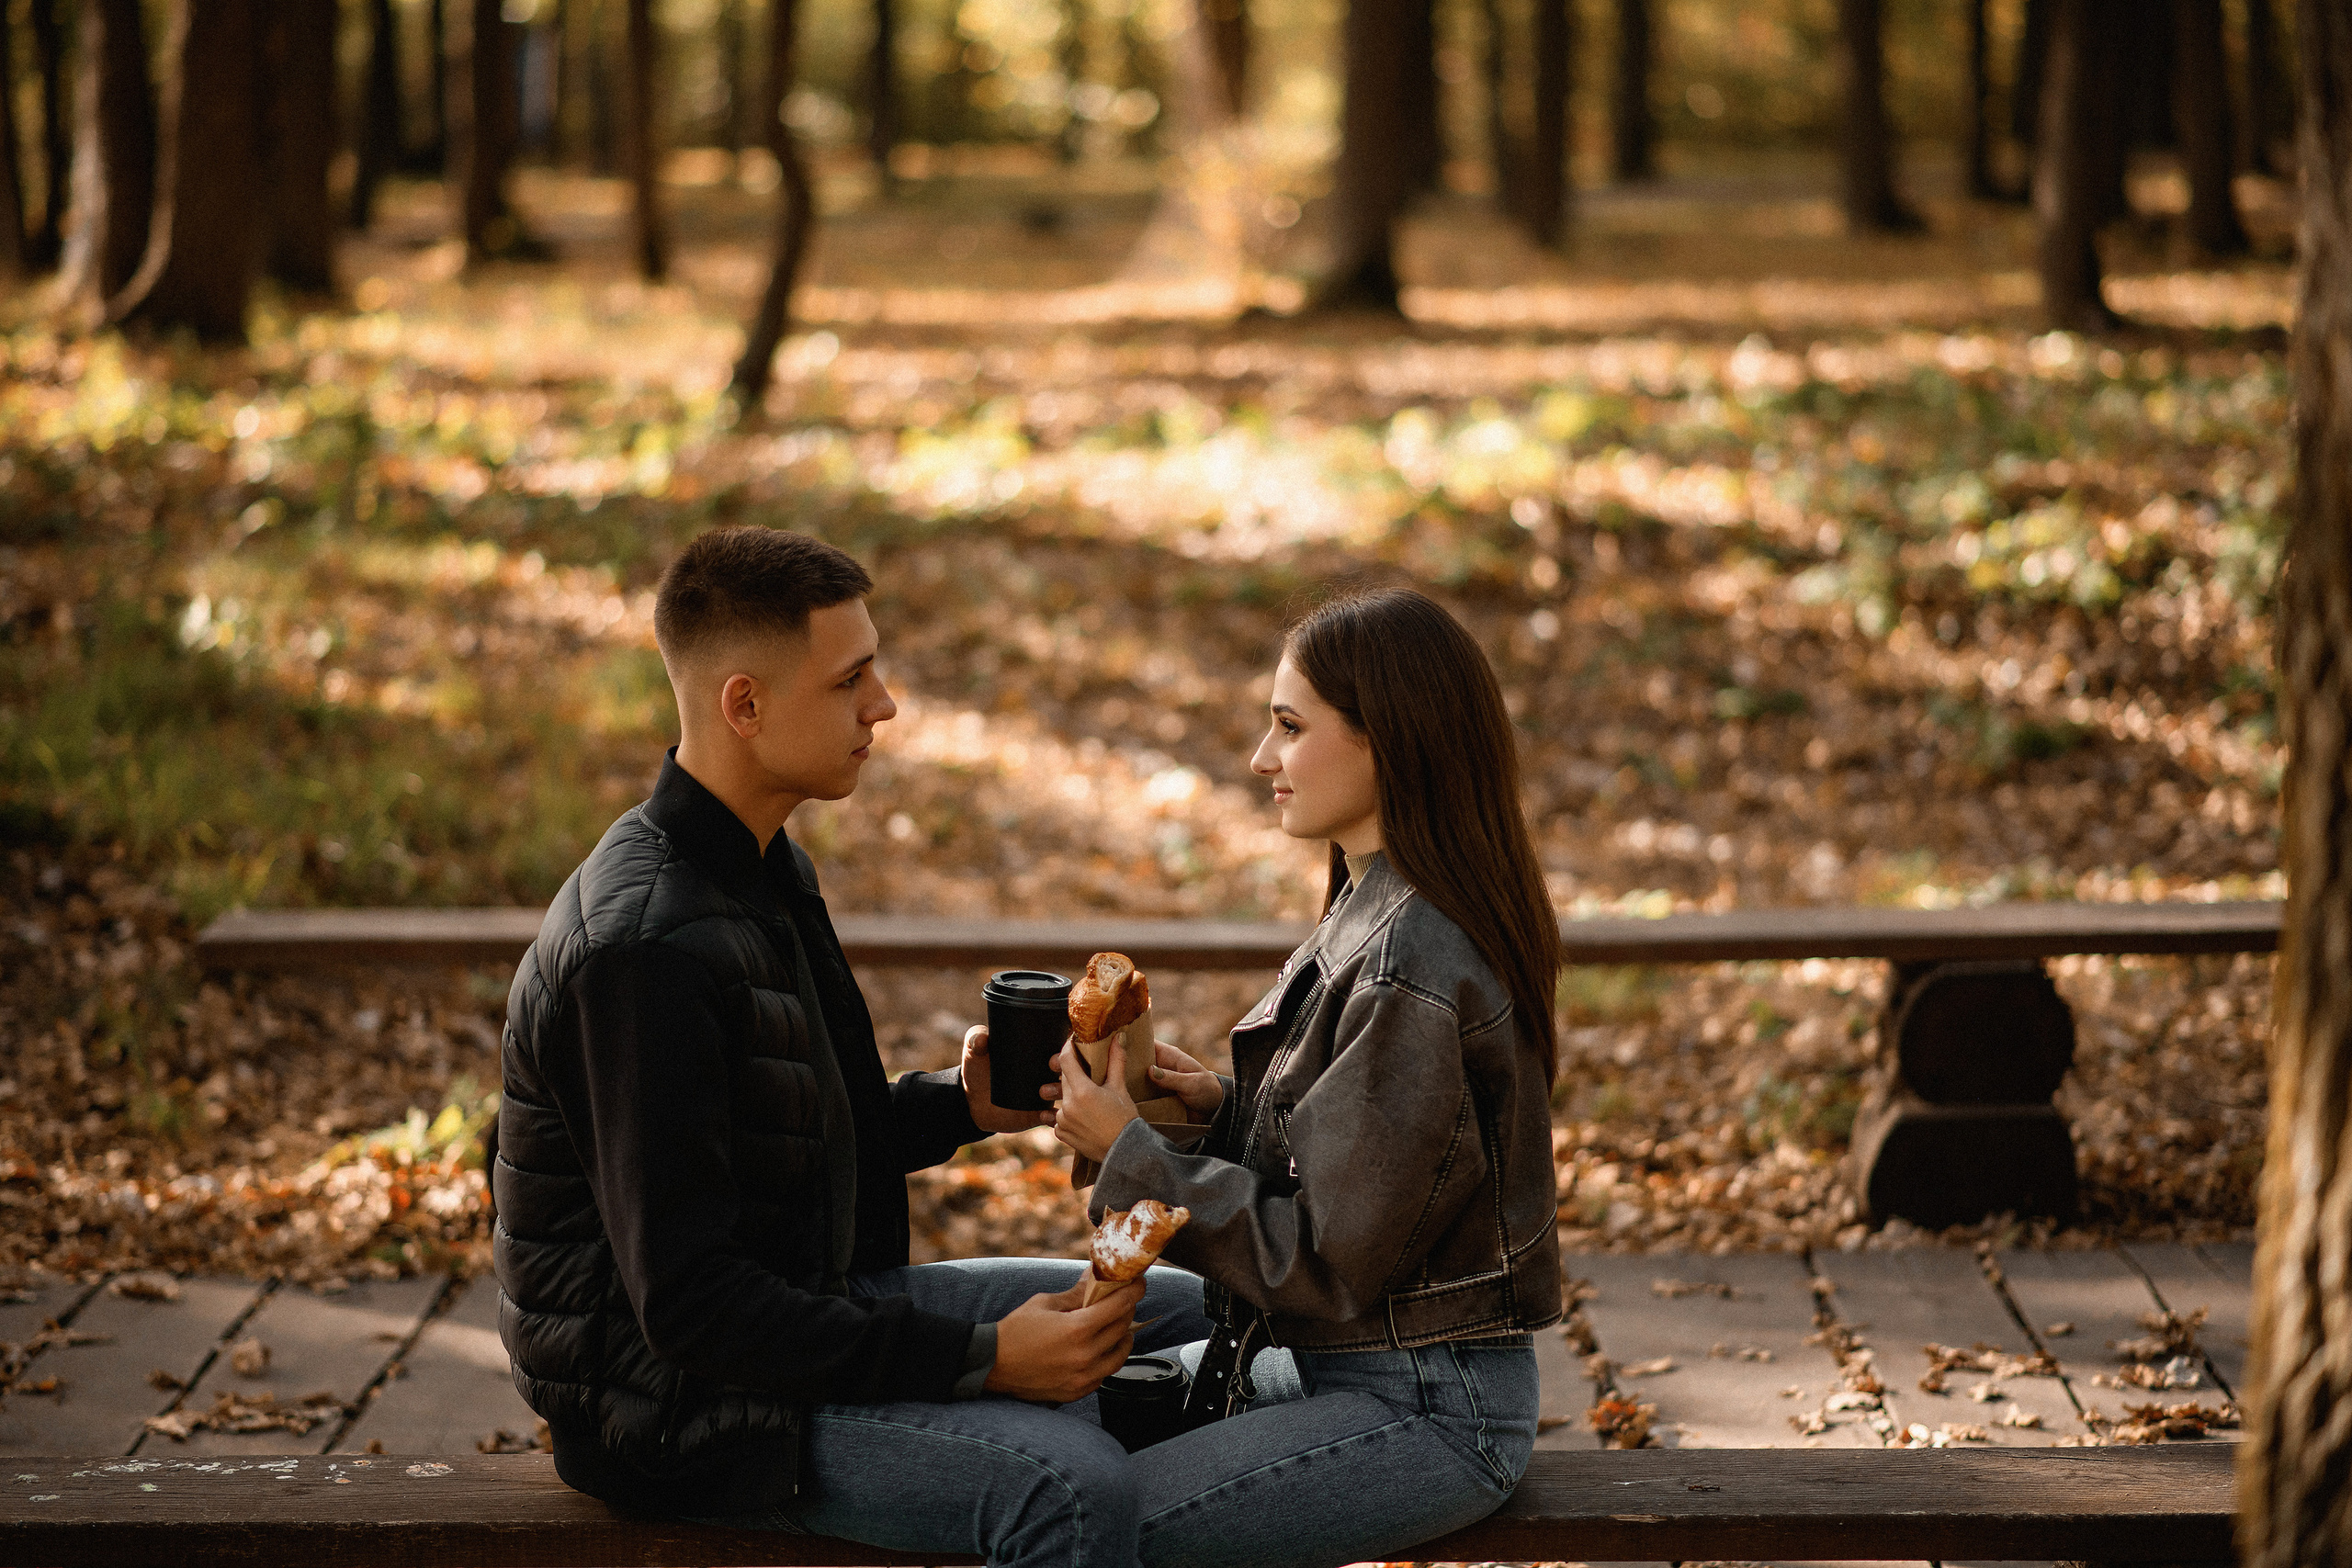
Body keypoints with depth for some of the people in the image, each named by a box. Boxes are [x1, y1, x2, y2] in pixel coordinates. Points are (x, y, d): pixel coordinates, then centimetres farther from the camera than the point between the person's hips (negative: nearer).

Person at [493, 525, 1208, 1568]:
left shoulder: (764, 869, 9)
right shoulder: (645, 946, -25)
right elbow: (688, 1305, -27)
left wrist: (959, 1106, 1)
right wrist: (978, 1358, -26)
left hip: (809, 1304, 10)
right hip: (678, 1402, -10)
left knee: (1189, 1315, 9)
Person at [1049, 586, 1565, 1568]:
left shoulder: (1411, 971, -24)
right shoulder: (1380, 917, 7)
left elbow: (1328, 1262, -21)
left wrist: (1129, 1152, -16)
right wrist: (1221, 1107, 1)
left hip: (1427, 1411, -10)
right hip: (1363, 1369, 10)